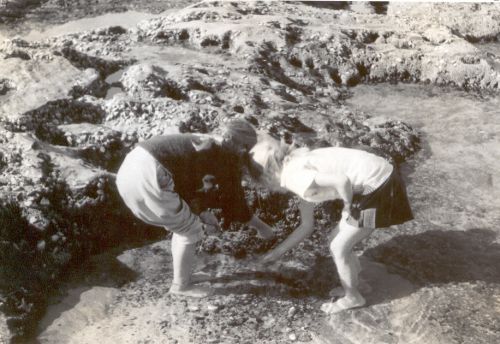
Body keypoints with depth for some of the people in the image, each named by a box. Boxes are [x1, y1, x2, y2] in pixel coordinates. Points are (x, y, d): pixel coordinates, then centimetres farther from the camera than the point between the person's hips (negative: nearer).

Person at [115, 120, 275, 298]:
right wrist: (261, 226, 24)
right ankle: (181, 285, 21)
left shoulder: (204, 146, 25)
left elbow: (186, 187, 31)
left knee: (184, 224, 23)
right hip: (148, 176, -9)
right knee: (191, 230, 8)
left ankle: (183, 275, 34)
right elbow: (235, 202, 11)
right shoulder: (227, 160, 2)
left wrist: (203, 214, 21)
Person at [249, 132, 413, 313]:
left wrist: (348, 206, -10)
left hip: (377, 185, -9)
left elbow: (342, 181, -29)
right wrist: (277, 251, 23)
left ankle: (352, 298, 29)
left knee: (338, 249, 6)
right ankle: (357, 284, 42)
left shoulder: (294, 177, -17)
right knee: (337, 241, 21)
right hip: (379, 178, 9)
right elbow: (307, 226, 20)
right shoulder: (301, 177, 12)